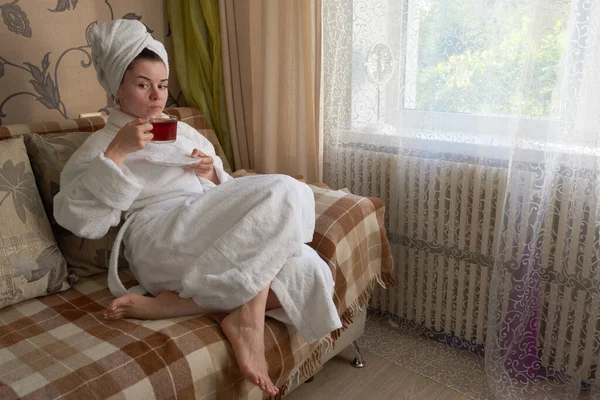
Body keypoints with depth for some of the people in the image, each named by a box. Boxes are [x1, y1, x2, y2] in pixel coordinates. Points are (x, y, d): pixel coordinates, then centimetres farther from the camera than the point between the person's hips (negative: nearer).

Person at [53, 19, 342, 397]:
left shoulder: (184, 132, 27)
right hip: (161, 240, -6)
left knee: (306, 270, -22)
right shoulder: (102, 144, 14)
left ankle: (170, 302, -22)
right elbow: (79, 217, -3)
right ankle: (246, 317, -23)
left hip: (214, 234, 6)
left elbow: (225, 193, 26)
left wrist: (212, 173, 4)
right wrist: (116, 153, -9)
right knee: (287, 192, -24)